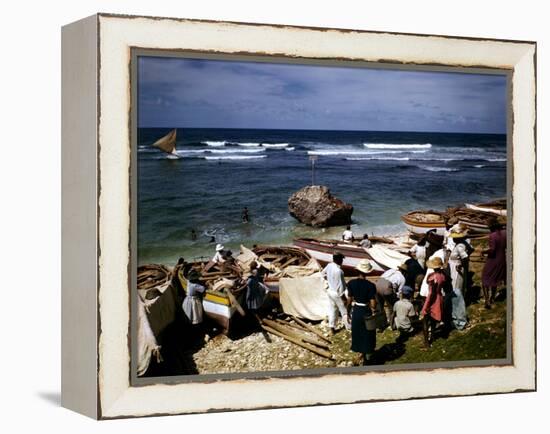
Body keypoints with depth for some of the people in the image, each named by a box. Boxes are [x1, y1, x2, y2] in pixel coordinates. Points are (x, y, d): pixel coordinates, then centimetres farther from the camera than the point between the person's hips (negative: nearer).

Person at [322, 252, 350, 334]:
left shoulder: (329, 265, -5)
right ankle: (348, 326, 25)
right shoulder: (338, 271, -30)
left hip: (330, 291, 8)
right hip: (337, 293, -7)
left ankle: (332, 327, 21)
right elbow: (340, 284, -25)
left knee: (332, 309, 17)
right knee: (344, 310, 11)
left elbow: (323, 273, 16)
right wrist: (342, 295, -16)